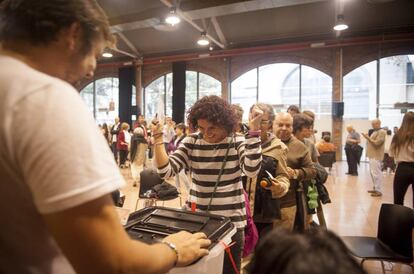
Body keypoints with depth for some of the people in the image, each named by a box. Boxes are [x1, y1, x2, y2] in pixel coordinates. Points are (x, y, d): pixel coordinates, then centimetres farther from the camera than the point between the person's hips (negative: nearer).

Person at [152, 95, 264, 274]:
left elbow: (252, 171, -26)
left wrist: (253, 131, -29)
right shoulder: (191, 142, -2)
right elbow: (166, 171, -8)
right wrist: (158, 138, -16)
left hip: (230, 221, -2)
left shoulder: (238, 143, -8)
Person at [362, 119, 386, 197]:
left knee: (376, 173, -10)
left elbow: (376, 143, -20)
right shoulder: (375, 131, 19)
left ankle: (379, 191, -6)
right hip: (372, 155, 10)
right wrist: (368, 138, 8)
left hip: (376, 156, -10)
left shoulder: (381, 132, -11)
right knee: (373, 173, 15)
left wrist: (368, 138, -15)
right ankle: (375, 188, 24)